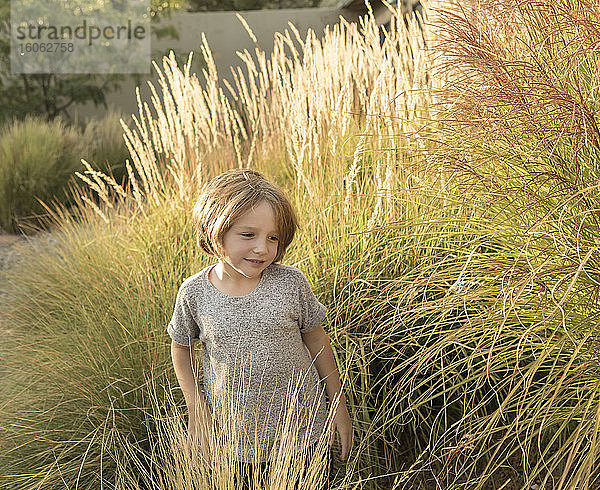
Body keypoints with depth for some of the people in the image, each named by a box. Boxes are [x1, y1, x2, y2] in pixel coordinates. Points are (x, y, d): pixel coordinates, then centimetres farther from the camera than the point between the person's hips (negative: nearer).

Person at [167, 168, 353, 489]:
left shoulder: (290, 282, -13)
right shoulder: (194, 293, -12)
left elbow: (316, 341, 0)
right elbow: (181, 346, 6)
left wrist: (339, 406, 6)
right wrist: (196, 409, -3)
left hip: (302, 431, 0)